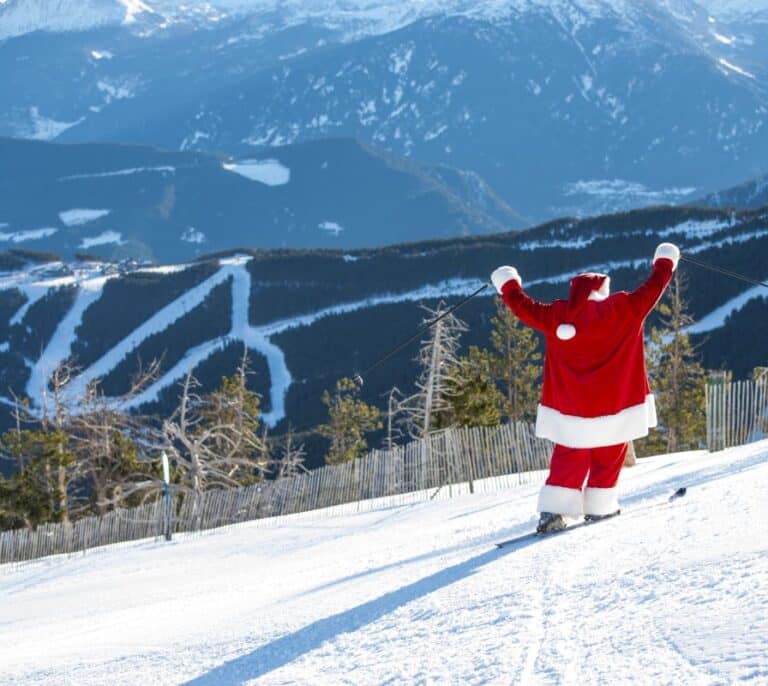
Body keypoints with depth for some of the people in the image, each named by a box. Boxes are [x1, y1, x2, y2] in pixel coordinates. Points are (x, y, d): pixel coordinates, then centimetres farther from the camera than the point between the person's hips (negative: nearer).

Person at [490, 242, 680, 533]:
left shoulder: (557, 316, -2)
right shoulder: (622, 310, -7)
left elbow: (525, 309, 9)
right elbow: (650, 292, 2)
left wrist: (508, 286, 27)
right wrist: (665, 263, 19)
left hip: (569, 409, 2)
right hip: (614, 404, -2)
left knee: (569, 457, 9)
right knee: (608, 456, 13)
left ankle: (553, 510, -1)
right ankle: (599, 507, 14)